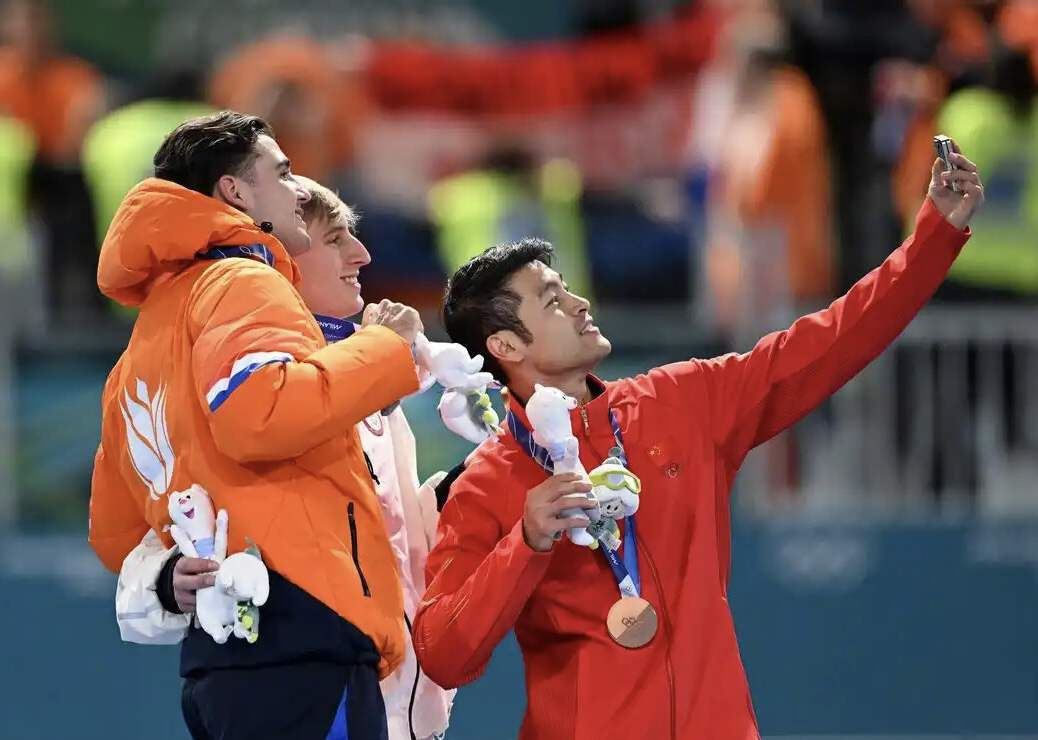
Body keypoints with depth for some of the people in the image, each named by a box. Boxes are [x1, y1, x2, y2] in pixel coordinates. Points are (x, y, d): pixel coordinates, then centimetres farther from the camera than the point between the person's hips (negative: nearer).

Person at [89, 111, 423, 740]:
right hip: (298, 639, -10)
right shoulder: (241, 282, 0)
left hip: (219, 657, 10)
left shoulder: (144, 350, 27)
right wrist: (385, 349, -8)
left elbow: (116, 534, 27)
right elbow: (261, 412, -21)